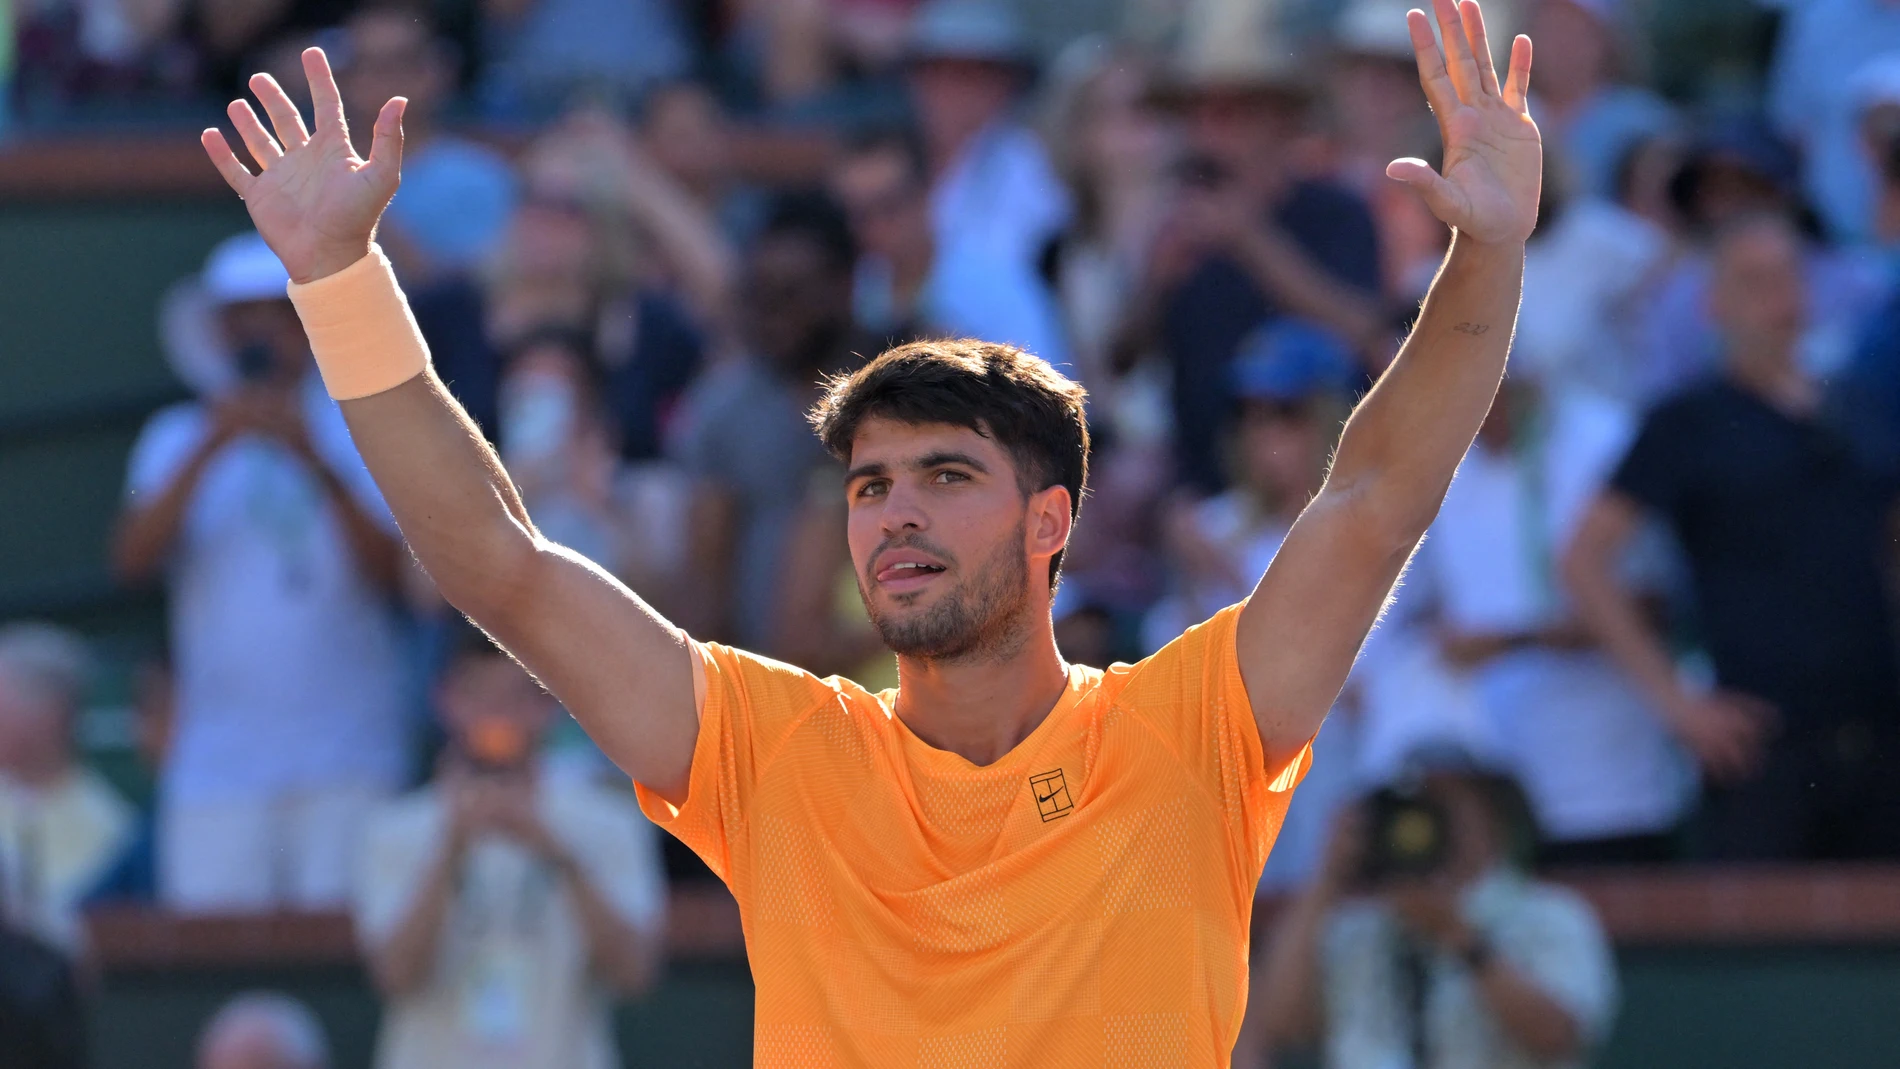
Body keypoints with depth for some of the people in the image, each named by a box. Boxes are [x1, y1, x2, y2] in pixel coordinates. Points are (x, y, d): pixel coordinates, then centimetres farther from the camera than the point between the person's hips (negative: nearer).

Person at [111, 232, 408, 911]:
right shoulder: (178, 438, 12)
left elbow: (393, 570, -6)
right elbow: (133, 561, -4)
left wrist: (317, 464, -17)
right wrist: (208, 450, -13)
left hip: (346, 759, -1)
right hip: (214, 762, 1)